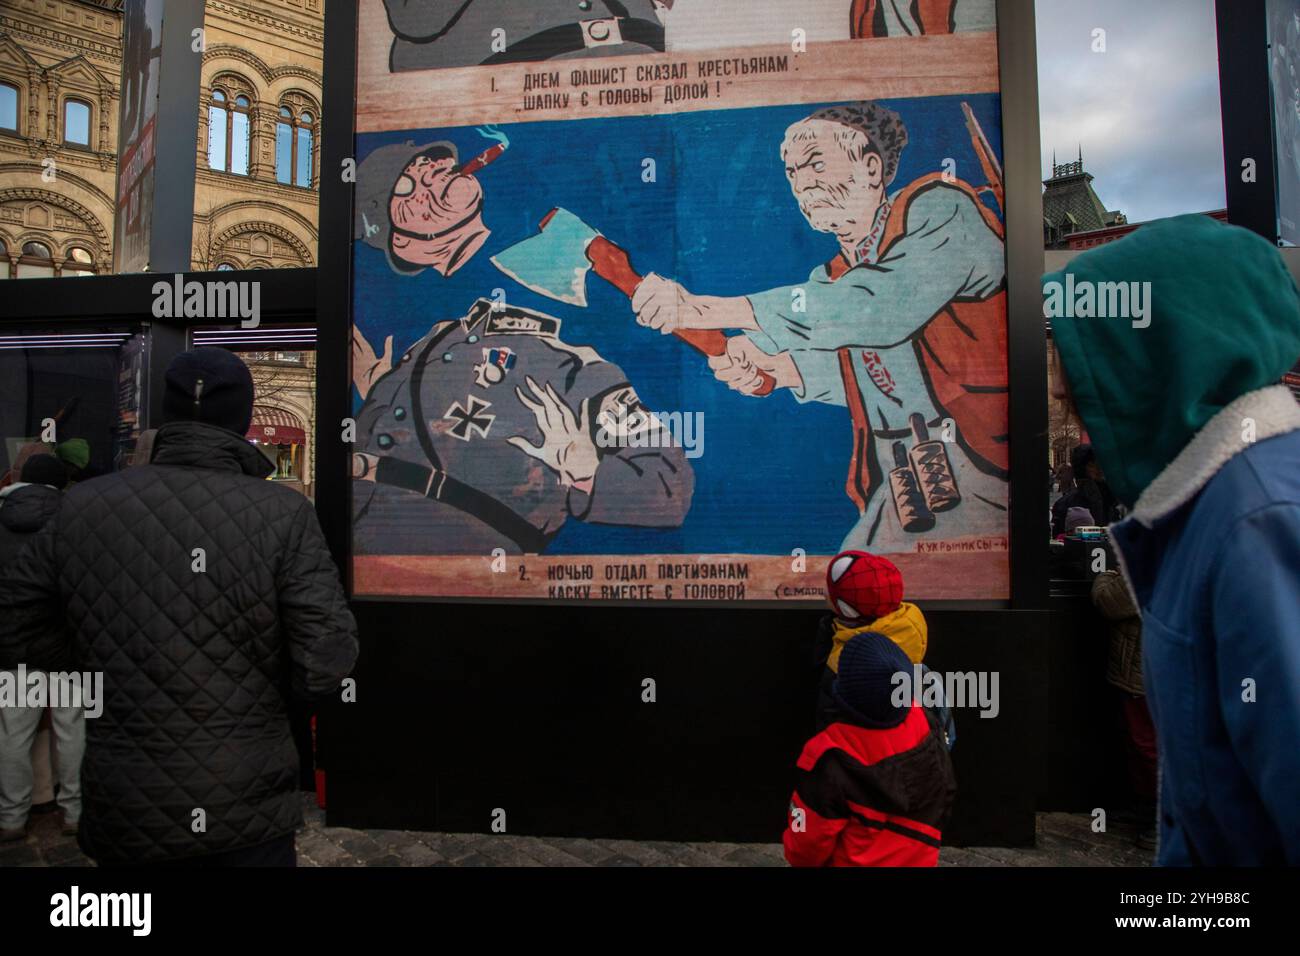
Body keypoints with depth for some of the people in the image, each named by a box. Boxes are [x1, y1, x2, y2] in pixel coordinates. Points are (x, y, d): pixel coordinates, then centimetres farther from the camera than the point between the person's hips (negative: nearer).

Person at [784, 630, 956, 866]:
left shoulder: (831, 758, -34)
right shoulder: (926, 726, -20)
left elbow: (808, 841, -21)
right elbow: (944, 793, 0)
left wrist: (801, 860, 0)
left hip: (856, 862, -3)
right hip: (919, 859, 4)